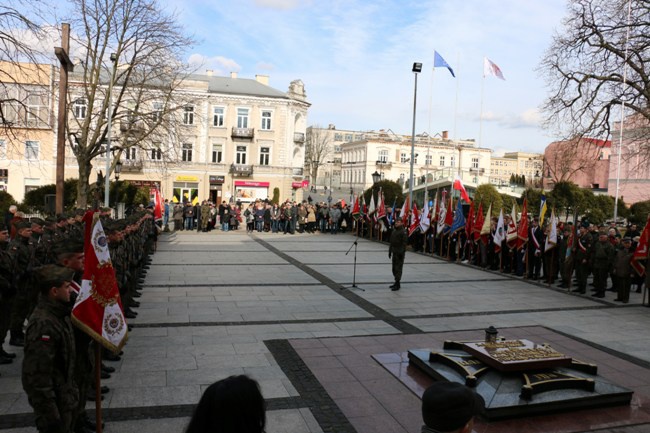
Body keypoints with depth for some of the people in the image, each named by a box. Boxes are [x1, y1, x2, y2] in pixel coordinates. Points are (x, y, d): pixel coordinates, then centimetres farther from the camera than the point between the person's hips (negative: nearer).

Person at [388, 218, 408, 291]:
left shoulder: (403, 232, -12)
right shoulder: (394, 231, 14)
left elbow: (404, 243, -17)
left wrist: (401, 252, -22)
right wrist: (390, 251, 18)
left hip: (400, 252, -9)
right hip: (394, 252, 9)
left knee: (398, 268, -8)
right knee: (394, 268, 14)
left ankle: (397, 284, -5)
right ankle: (396, 283, 24)